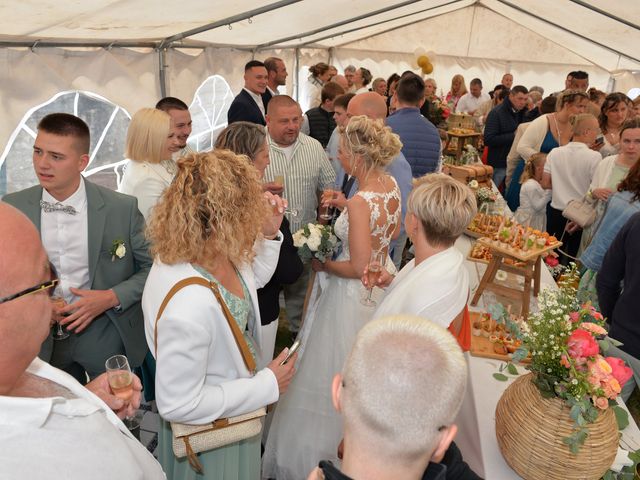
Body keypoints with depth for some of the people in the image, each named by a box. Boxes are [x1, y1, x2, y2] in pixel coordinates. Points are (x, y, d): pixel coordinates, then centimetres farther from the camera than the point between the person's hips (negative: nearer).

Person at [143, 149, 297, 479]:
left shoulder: (209, 251, -17)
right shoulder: (188, 306, -42)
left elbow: (252, 279, 6)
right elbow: (178, 404, -29)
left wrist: (269, 233, -11)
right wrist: (267, 385, -22)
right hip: (209, 440, -7)